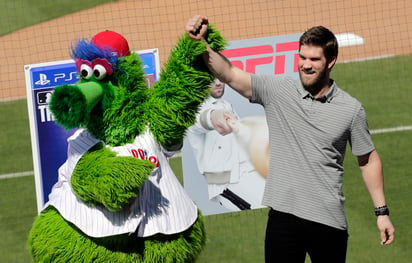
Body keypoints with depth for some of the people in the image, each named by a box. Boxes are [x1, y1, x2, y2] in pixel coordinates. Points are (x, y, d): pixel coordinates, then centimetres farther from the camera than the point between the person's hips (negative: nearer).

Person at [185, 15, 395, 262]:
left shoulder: (351, 109, 1)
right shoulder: (277, 91, 0)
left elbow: (368, 160, 11)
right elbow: (229, 74, -8)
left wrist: (382, 212, 10)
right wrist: (202, 42, -24)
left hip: (330, 222, 0)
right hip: (284, 215, 0)